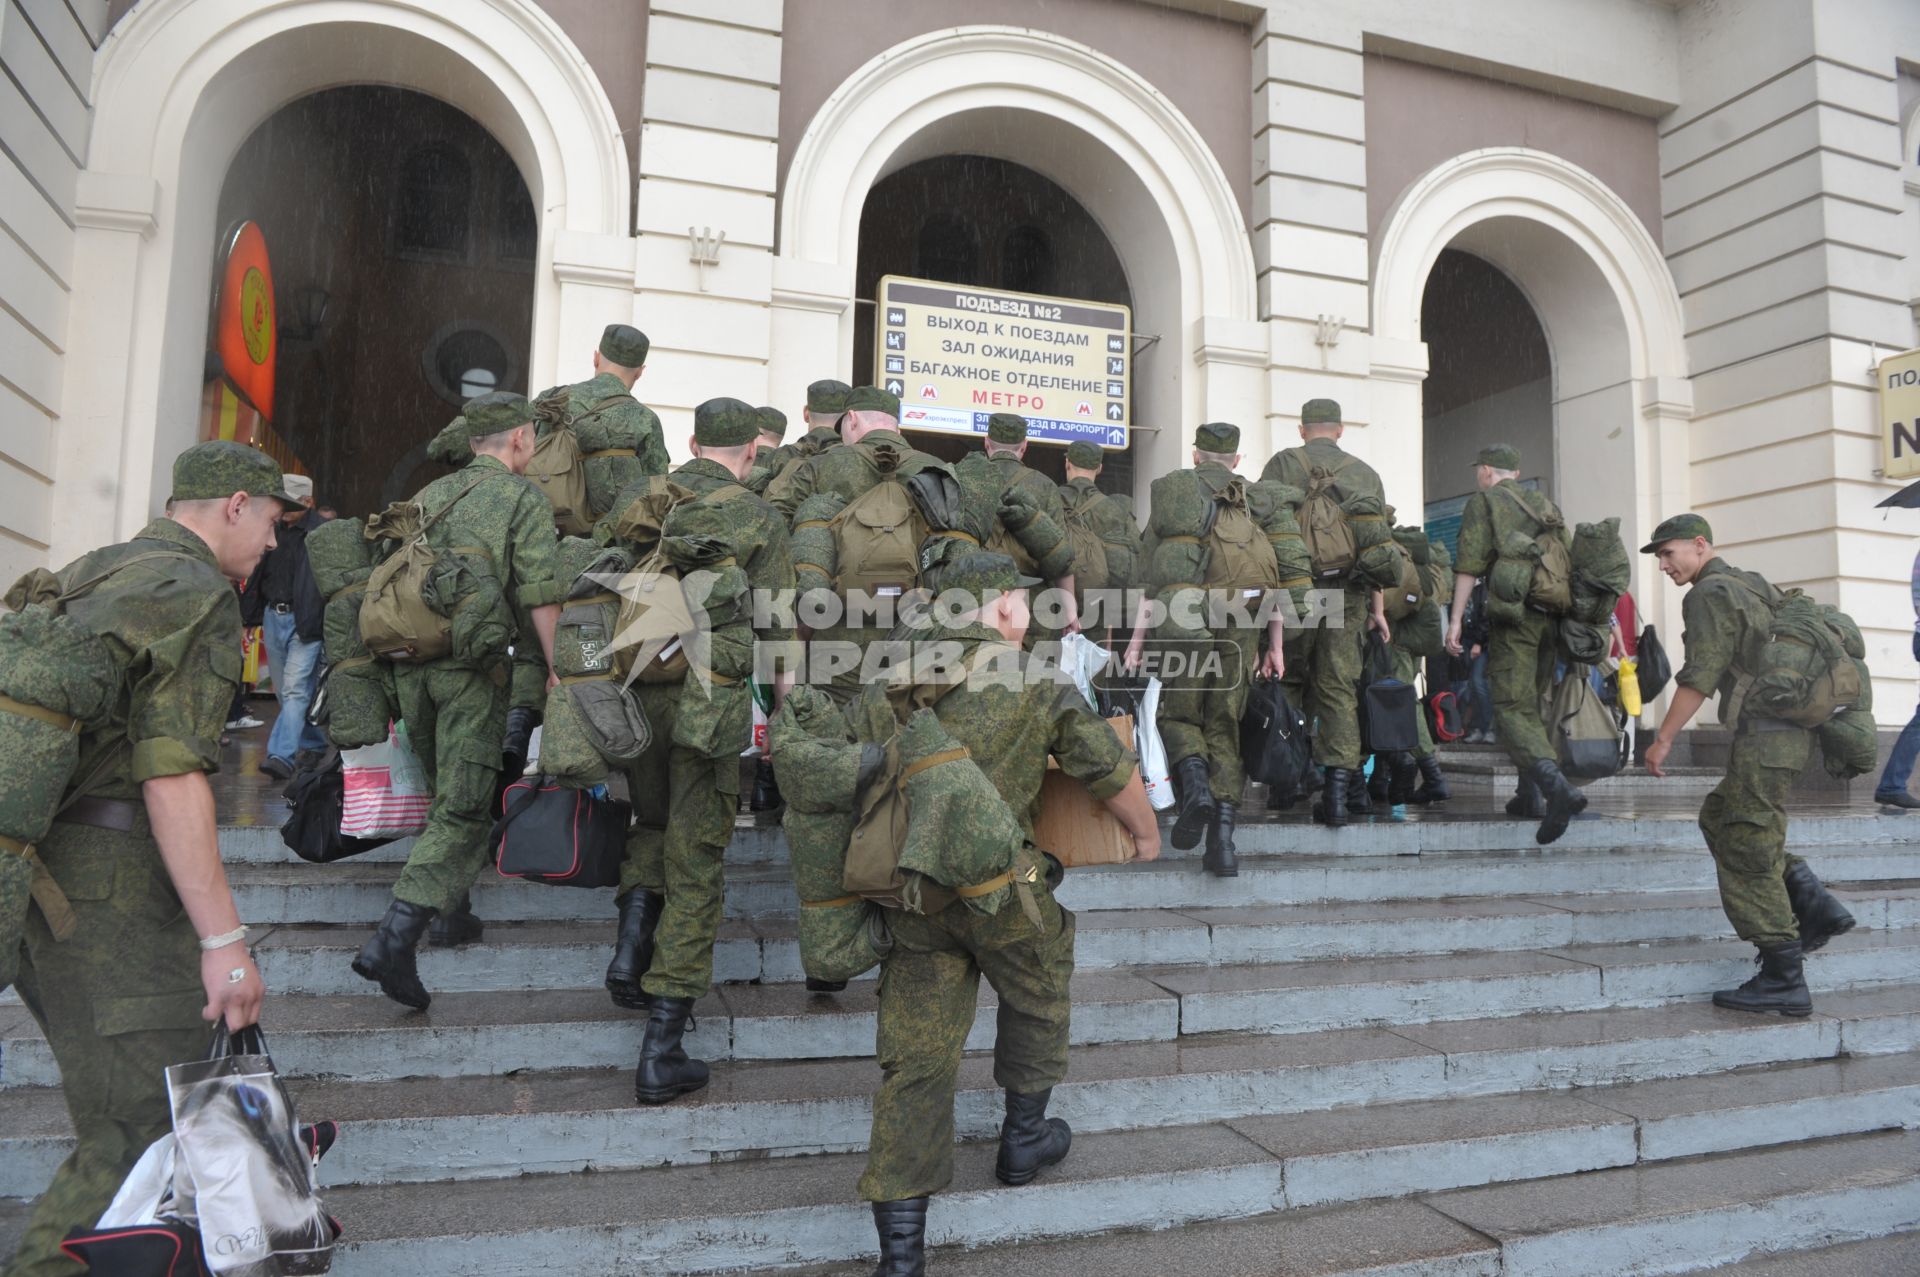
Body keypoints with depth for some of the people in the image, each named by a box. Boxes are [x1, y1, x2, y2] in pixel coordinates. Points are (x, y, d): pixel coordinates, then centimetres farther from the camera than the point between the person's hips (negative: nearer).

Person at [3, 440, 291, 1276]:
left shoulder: (81, 579, 18)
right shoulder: (196, 594, -11)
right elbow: (172, 770, -20)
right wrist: (224, 940, -21)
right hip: (110, 891, -10)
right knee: (149, 1131, -6)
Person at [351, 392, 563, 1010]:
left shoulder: (429, 495, 19)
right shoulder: (524, 497, 1)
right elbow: (540, 596, -9)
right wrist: (556, 671, -6)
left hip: (408, 660, 6)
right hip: (472, 664, -6)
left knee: (448, 791, 21)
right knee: (464, 809, -5)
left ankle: (451, 908, 28)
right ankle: (393, 941, -14)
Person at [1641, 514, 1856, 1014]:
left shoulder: (1709, 592, -8)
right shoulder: (1752, 585, 20)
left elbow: (1700, 677, -15)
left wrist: (1662, 739, -10)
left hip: (1764, 733, -10)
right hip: (1791, 726, 10)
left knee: (1746, 849, -5)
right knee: (1719, 816, 18)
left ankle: (1783, 979, -2)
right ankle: (1813, 906, 10)